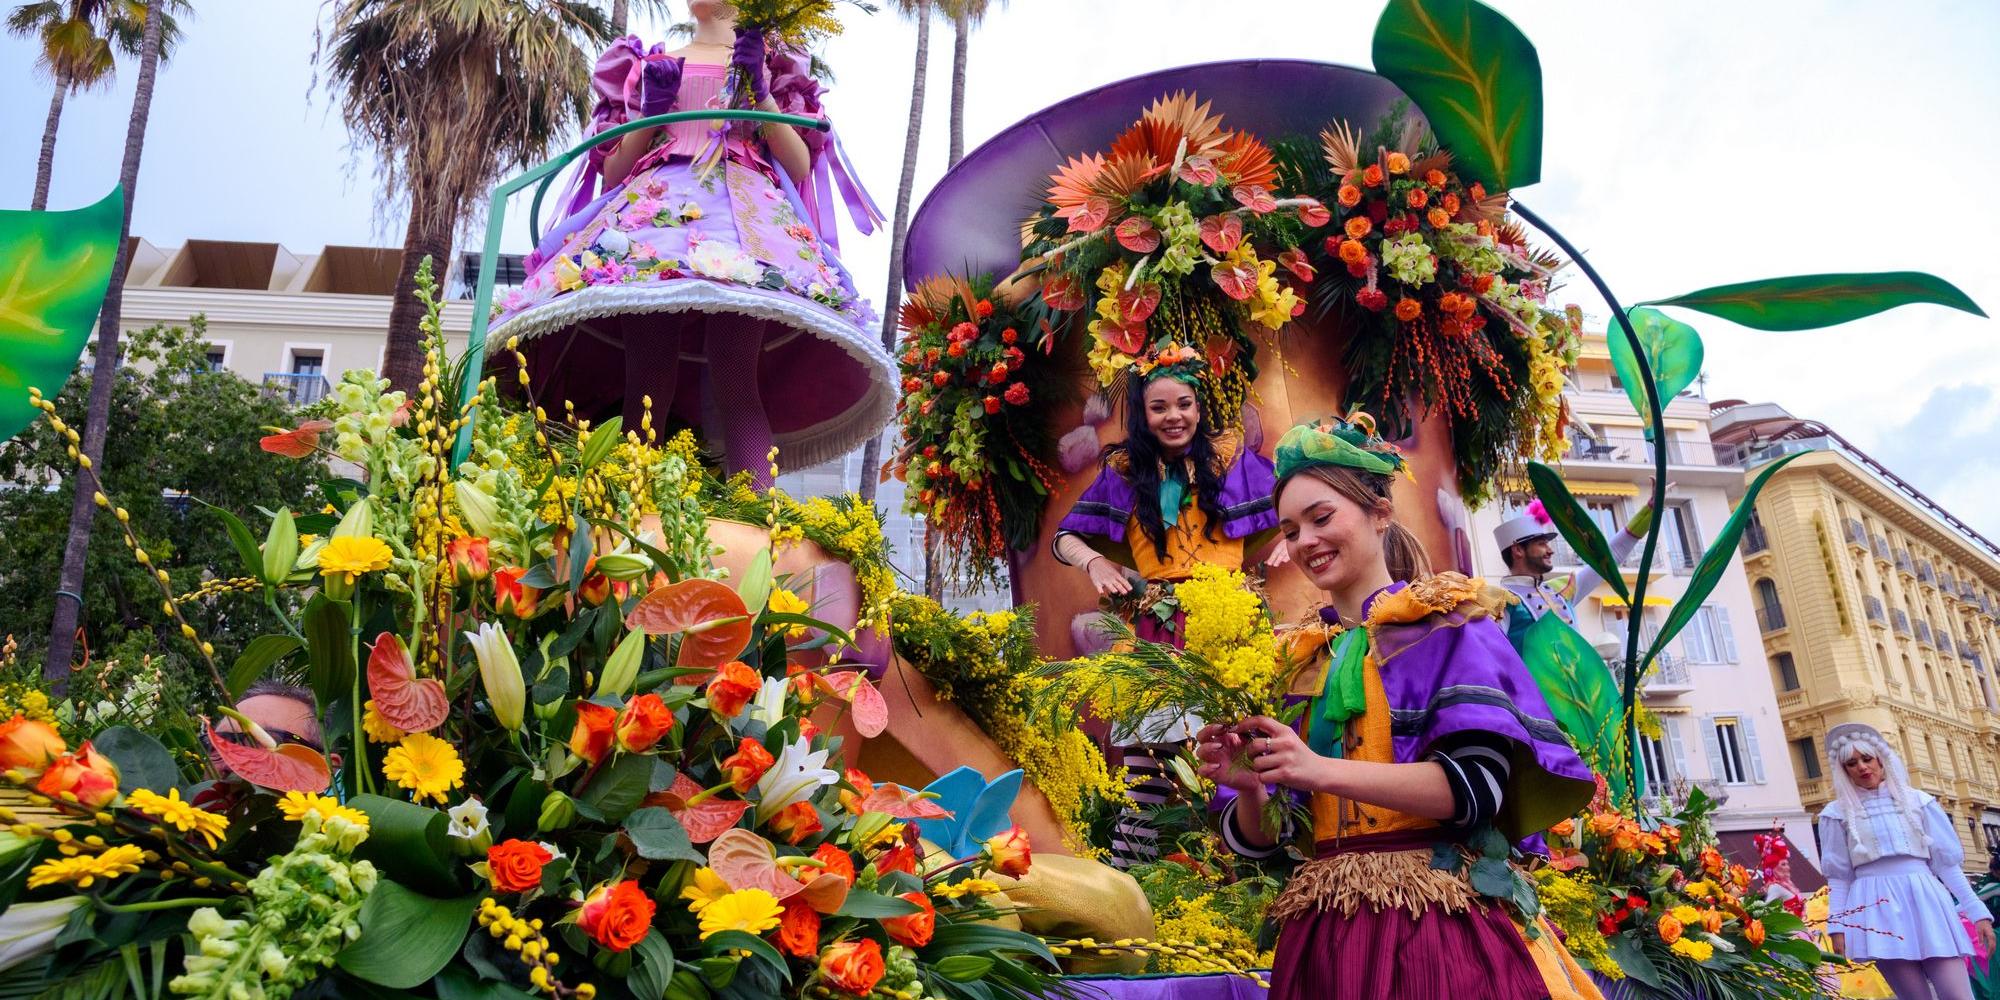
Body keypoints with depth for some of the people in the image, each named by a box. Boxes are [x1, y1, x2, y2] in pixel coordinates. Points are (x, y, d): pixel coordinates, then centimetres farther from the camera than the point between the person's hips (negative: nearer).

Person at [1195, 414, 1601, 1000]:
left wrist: (1325, 771, -23)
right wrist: (1247, 786, -12)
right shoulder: (1298, 660, 12)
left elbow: (1478, 786, -14)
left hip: (1435, 924, -4)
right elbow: (1263, 839, 11)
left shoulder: (1445, 623, -1)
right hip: (1320, 930, 5)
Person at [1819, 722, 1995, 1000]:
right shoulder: (1837, 814, 6)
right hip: (1879, 909, -1)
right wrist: (1838, 927, -1)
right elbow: (1838, 877, 6)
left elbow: (1946, 861, 11)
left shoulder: (1917, 801, 11)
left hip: (1926, 900, 1)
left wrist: (1977, 911, 5)